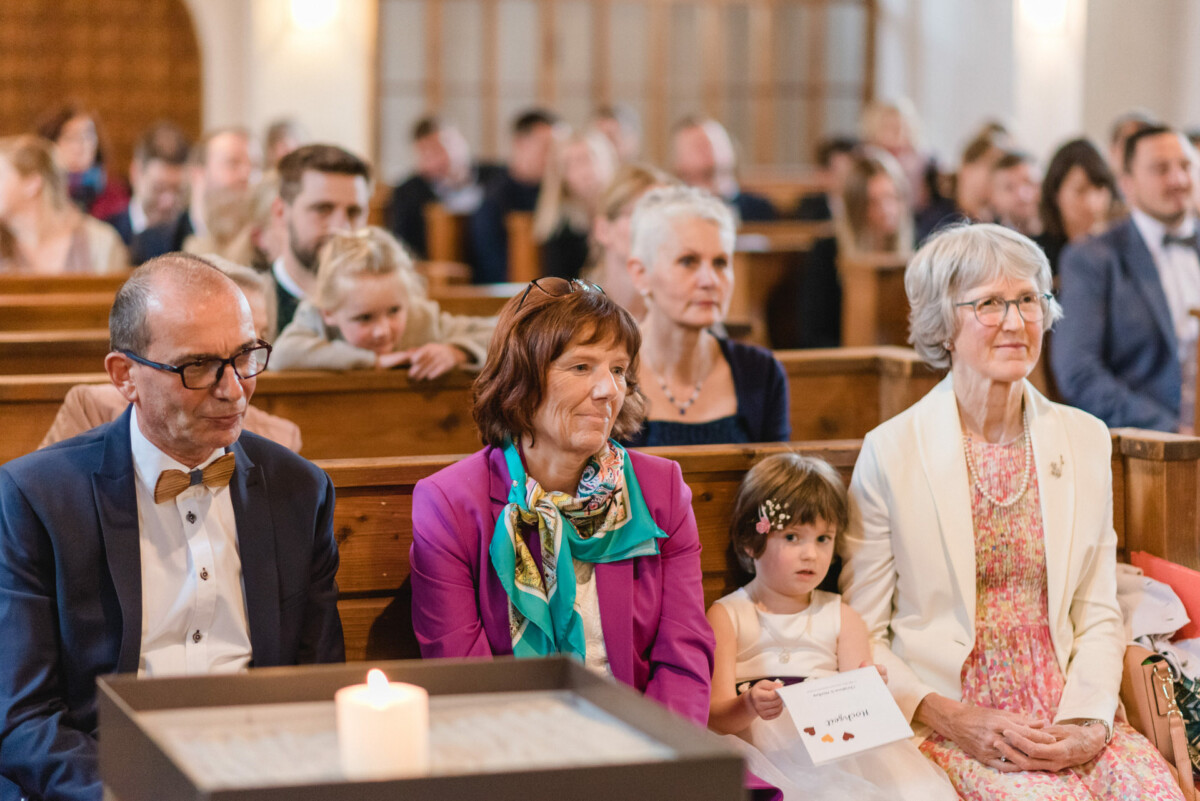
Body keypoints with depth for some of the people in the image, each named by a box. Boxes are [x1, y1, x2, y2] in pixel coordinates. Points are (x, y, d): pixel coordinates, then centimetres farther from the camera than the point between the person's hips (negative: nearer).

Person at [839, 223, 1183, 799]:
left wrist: (1088, 722, -7)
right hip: (947, 723, -3)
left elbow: (1098, 616, 10)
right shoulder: (890, 451, -2)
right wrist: (953, 719, -13)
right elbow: (861, 636, -1)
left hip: (1067, 716, 4)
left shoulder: (1085, 440, 10)